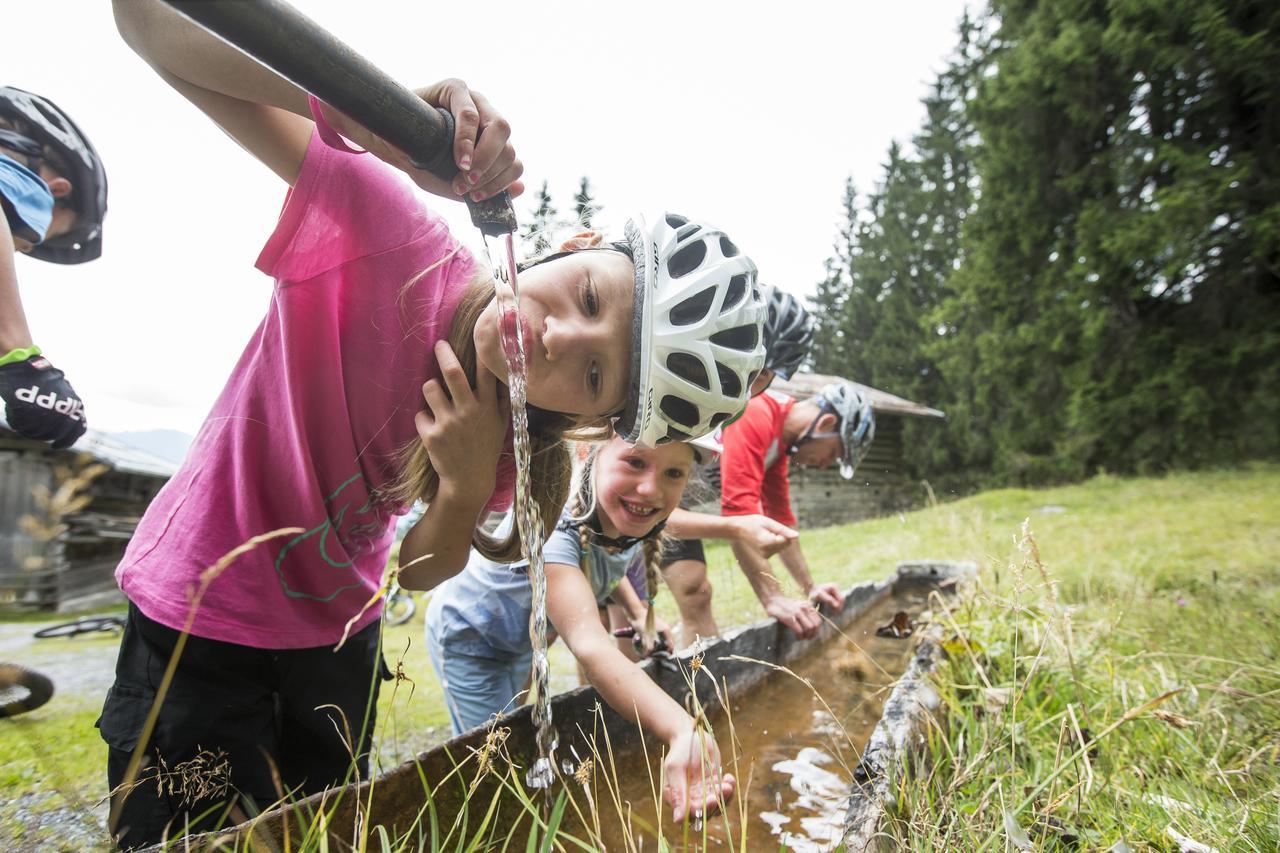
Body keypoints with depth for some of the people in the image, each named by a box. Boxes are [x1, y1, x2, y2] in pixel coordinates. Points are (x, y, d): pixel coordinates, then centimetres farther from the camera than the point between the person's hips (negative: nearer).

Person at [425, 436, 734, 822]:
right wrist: (683, 730, -72)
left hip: (522, 636, 6)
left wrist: (639, 612, -11)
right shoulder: (550, 527, -45)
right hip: (468, 635, -6)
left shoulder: (627, 519, -22)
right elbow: (589, 645, -59)